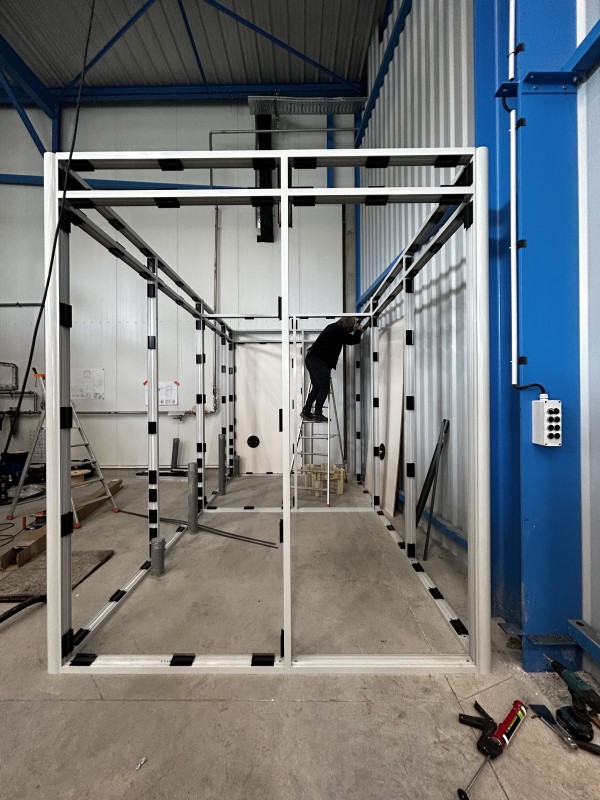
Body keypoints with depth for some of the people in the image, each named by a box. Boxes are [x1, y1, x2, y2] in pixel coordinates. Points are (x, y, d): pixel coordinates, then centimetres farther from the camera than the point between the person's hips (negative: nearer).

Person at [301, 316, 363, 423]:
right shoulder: (338, 331, -11)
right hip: (319, 361, -9)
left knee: (316, 387, 14)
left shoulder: (334, 327, 16)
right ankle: (318, 414, 2)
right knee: (324, 388, -1)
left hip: (311, 358, 9)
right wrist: (358, 331, 9)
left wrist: (354, 329, 33)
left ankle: (306, 411, 13)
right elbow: (353, 340, -9)